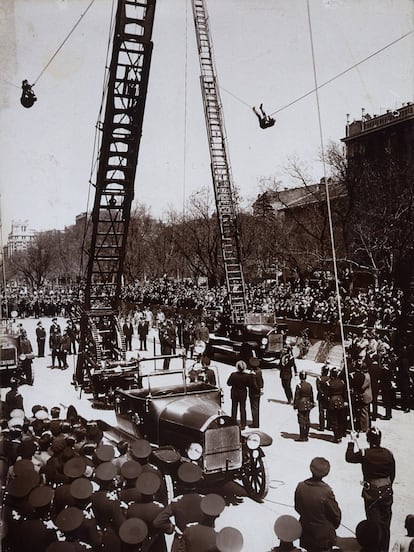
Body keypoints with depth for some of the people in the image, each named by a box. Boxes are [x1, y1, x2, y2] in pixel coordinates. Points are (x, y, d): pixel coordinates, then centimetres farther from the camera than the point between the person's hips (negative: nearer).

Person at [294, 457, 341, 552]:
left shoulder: (300, 487, -17)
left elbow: (297, 508, -2)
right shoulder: (326, 492, -30)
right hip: (324, 534, -4)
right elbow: (336, 513, -15)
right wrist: (334, 525, 7)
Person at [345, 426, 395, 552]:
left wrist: (351, 442, 8)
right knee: (385, 524, 19)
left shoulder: (364, 454, -19)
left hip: (371, 493, -3)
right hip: (386, 492, 3)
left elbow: (349, 457, -3)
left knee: (374, 522, 10)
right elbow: (392, 475, 1)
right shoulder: (388, 454, -9)